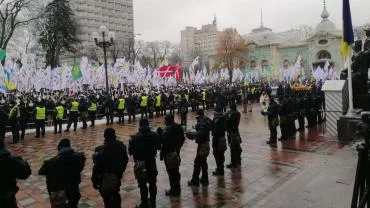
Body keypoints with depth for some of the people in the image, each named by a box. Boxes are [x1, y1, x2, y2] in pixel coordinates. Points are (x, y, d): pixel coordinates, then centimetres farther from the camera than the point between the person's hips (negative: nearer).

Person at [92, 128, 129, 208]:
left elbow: (97, 167, -20)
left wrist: (94, 180, -9)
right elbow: (125, 160, 3)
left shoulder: (101, 150, -24)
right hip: (117, 176, 5)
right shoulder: (121, 146, -9)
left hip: (105, 179, -4)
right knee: (115, 194, 26)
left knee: (106, 197, 13)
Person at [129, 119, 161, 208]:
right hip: (152, 162, 3)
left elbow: (130, 151, -12)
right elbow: (159, 147, 4)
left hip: (140, 163, -3)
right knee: (152, 183, 18)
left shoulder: (135, 137, -15)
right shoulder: (154, 135, -7)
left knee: (142, 184, 11)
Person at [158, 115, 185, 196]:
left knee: (171, 172, 4)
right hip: (177, 152, 8)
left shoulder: (167, 131, -23)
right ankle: (177, 188, 33)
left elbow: (164, 144, -21)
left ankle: (173, 190, 15)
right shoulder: (178, 128, 1)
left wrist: (162, 154, -11)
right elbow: (182, 139, 10)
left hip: (169, 154, -8)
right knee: (176, 171, 19)